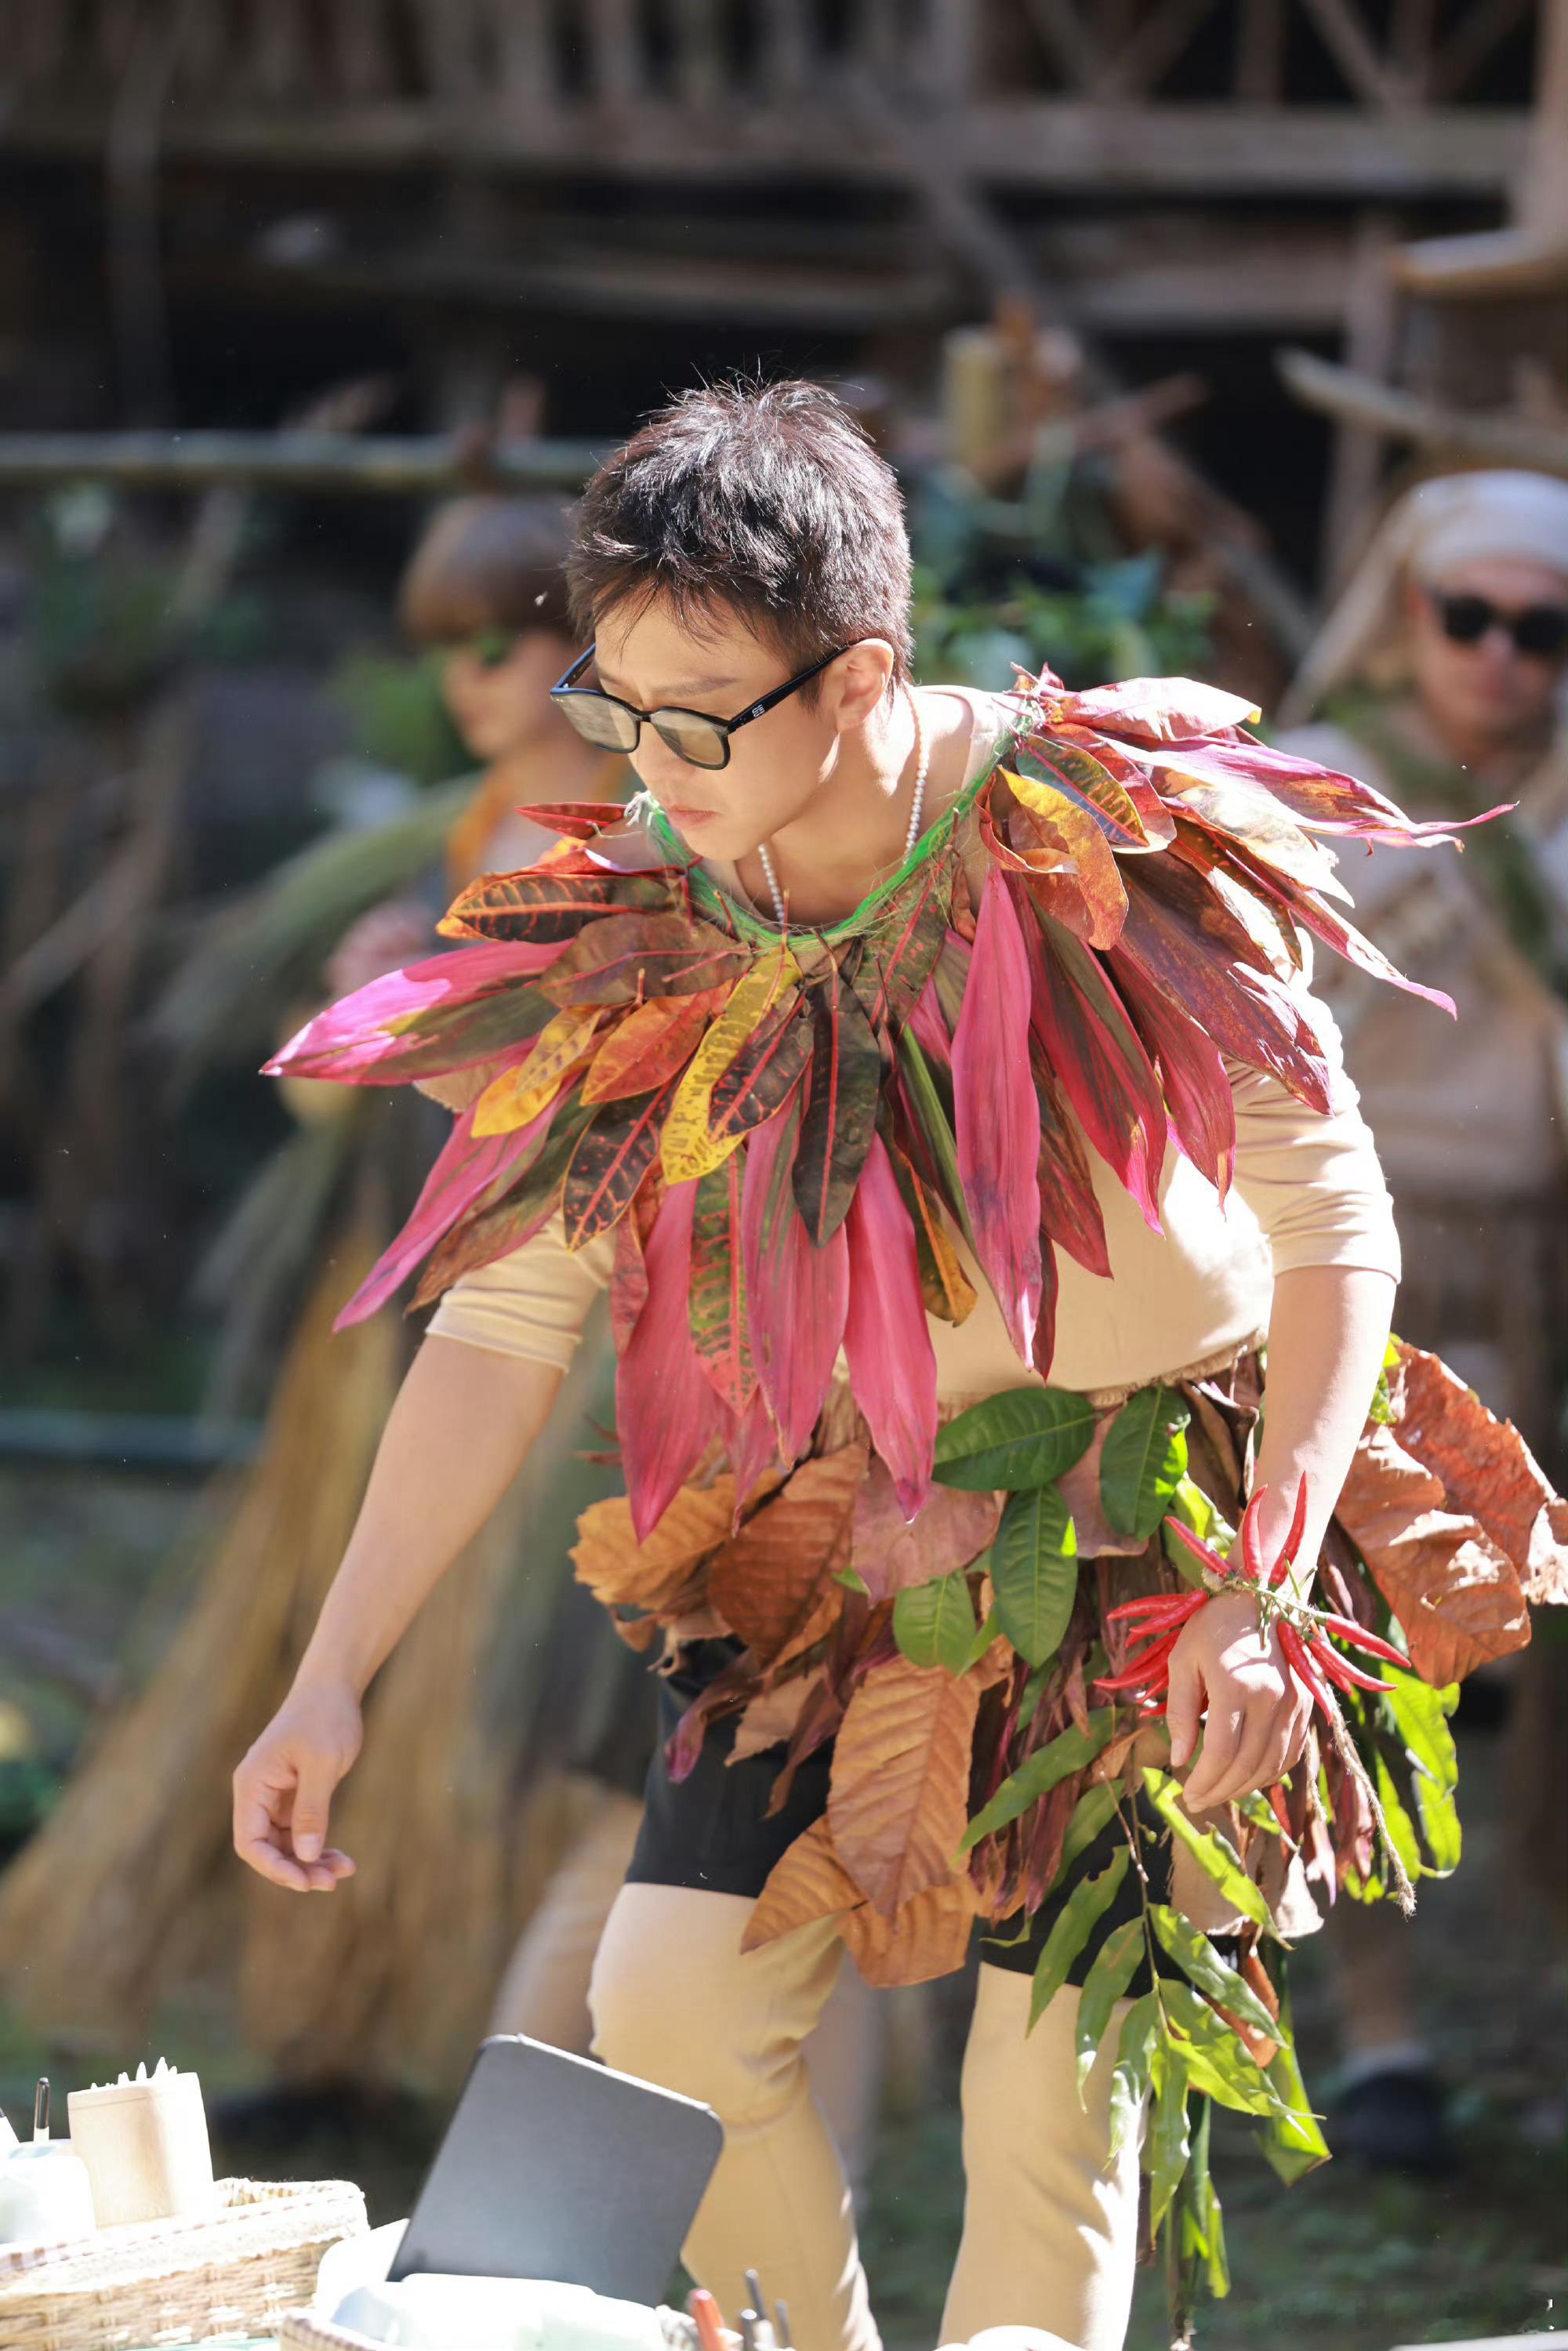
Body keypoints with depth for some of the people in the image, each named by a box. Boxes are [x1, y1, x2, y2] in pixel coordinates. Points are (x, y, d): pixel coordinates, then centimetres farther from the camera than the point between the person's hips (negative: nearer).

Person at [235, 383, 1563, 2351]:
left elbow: (1335, 1232, -13)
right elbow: (503, 1324, -3)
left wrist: (1263, 1592, -21)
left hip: (1159, 1543, -4)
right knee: (668, 2004, -10)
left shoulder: (1110, 858, -20)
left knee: (1054, 2099, -5)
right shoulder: (633, 930, -9)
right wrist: (334, 1674, -9)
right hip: (853, 1534, 4)